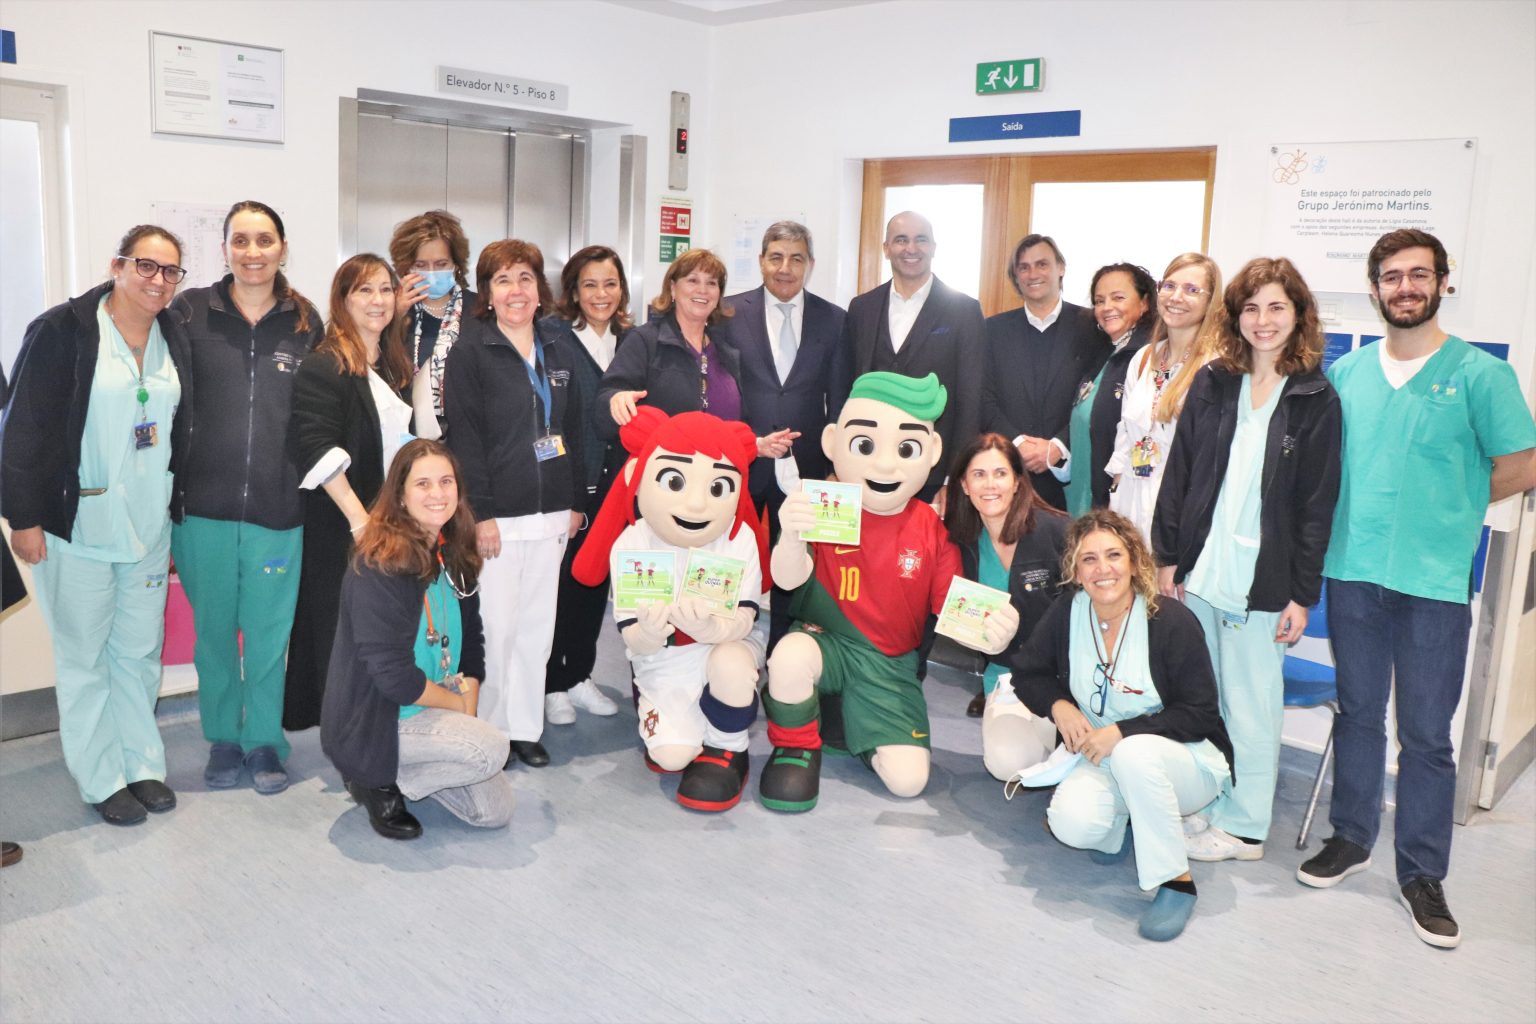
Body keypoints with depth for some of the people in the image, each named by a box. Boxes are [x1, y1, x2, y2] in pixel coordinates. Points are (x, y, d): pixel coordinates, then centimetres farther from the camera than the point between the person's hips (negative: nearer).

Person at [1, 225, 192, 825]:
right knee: (84, 656, 6)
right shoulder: (62, 331, -10)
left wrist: (175, 512, 13)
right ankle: (101, 779, 18)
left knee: (140, 650, 13)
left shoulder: (174, 340, 7)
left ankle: (141, 763, 26)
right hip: (77, 527, -5)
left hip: (148, 527, 5)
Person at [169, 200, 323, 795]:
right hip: (204, 507, 0)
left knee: (268, 635, 8)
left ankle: (263, 740, 25)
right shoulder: (191, 312, 0)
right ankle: (222, 739, 29)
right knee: (214, 632, 12)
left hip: (278, 510, 0)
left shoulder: (305, 322, 4)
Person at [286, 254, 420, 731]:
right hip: (340, 531, -7)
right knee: (341, 633, 2)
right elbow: (317, 450, -18)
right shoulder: (323, 367, -9)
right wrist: (358, 517, -23)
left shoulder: (396, 368, 15)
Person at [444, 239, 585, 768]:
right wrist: (480, 513, -15)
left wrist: (576, 501, 10)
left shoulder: (559, 353, 13)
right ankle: (491, 729, 14)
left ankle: (525, 726, 21)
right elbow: (464, 436, -10)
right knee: (496, 628, -2)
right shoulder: (470, 352, -4)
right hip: (497, 515, -5)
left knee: (537, 626, 10)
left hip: (550, 514, 5)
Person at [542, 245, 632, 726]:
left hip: (615, 485, 5)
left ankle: (580, 675, 27)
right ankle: (553, 685, 16)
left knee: (597, 579, 13)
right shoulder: (553, 337, -8)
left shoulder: (630, 340, 10)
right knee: (560, 582, 2)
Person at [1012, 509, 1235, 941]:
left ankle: (1176, 881, -20)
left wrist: (1123, 732, -26)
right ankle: (1121, 823, 11)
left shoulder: (1173, 622, -18)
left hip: (1188, 760, -4)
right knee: (1072, 823, -28)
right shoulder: (1066, 613, -5)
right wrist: (1059, 705, -13)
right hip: (1104, 759, 4)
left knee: (1134, 751, -39)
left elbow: (1199, 715, -16)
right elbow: (1028, 674, 8)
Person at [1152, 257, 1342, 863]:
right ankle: (1196, 808, 27)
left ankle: (1244, 827, 19)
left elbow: (1317, 506, -3)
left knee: (1251, 707, 6)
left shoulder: (1316, 401, -2)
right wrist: (1167, 557, 2)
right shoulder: (1211, 384, 7)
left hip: (1261, 580, -3)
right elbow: (1177, 476, 7)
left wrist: (1302, 593, -7)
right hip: (1198, 571, 3)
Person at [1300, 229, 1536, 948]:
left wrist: (1443, 506, 2)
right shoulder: (1346, 372, 8)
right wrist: (1374, 506, 1)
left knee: (1426, 733, 4)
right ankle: (1351, 838, 30)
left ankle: (1422, 874, 17)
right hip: (1352, 570, 3)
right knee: (1358, 713, 15)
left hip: (1435, 579, -3)